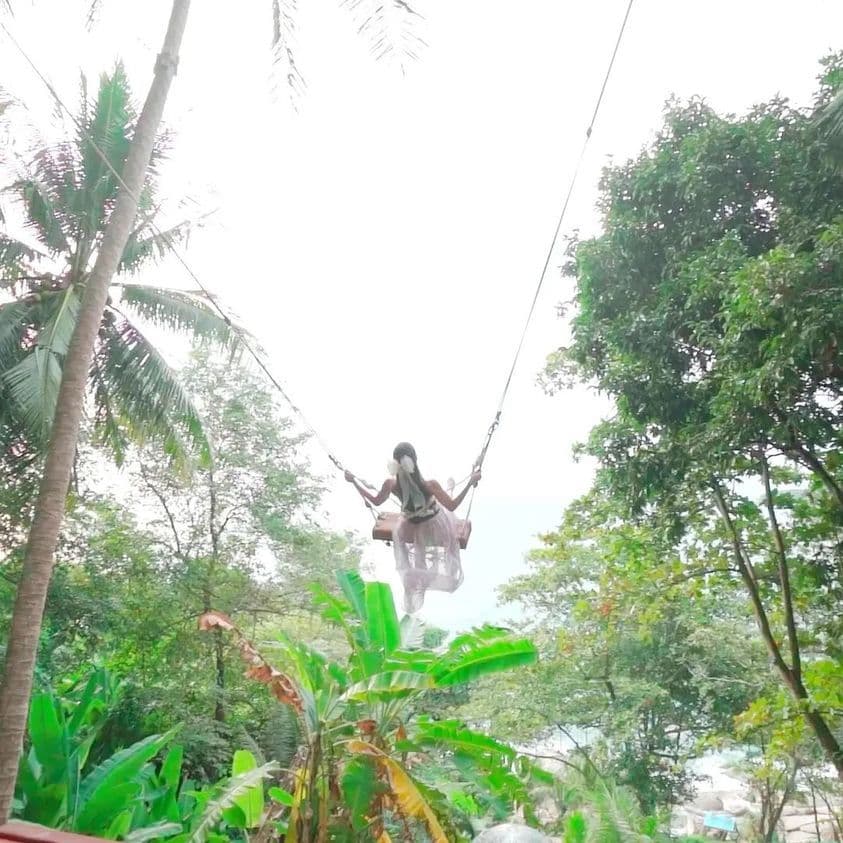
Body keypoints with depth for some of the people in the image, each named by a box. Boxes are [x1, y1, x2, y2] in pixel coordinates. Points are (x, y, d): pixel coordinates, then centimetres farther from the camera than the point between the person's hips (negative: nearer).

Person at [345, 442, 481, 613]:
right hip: (436, 526, -2)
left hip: (412, 530, 2)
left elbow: (376, 501, -9)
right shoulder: (430, 485, -39)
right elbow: (452, 506, -25)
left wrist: (354, 480, -1)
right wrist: (471, 482, -22)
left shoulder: (391, 484, -31)